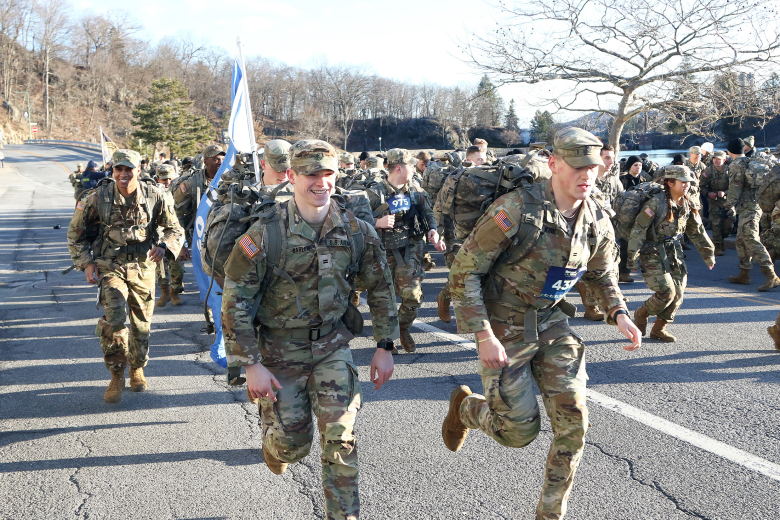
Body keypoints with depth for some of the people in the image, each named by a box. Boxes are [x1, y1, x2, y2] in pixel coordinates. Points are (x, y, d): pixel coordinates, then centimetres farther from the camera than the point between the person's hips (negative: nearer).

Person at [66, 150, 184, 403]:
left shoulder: (155, 196, -7)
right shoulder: (97, 198, -9)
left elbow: (175, 229, 2)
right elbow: (75, 232, 4)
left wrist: (164, 246, -20)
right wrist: (86, 263, -5)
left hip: (143, 267, 2)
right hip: (110, 266, -2)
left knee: (142, 323, 11)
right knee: (114, 318, -22)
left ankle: (137, 369, 38)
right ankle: (116, 376, -6)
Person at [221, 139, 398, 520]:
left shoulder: (355, 230, -8)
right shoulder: (266, 232, -19)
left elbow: (380, 288, 5)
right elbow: (235, 299, -14)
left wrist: (384, 347, 3)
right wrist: (251, 364, -16)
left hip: (332, 345, 2)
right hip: (279, 350, -2)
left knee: (340, 438, -5)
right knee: (291, 442, 6)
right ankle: (274, 444, 43)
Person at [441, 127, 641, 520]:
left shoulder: (598, 220, -4)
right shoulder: (517, 209, -24)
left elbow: (601, 275, 17)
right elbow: (464, 271, -20)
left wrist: (619, 314, -2)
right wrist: (484, 335, -25)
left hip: (552, 323, 5)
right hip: (503, 325, -5)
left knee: (573, 421, -2)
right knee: (520, 431, 1)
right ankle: (465, 407, 34)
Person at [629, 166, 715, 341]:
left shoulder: (688, 204, 4)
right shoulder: (656, 202, -17)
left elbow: (697, 231, 18)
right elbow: (638, 229, -18)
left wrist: (708, 253, 22)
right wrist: (632, 257, -21)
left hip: (674, 252, 7)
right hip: (654, 253, -7)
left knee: (678, 293, 3)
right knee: (666, 292, -14)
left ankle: (659, 328, 19)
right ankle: (641, 314, 13)